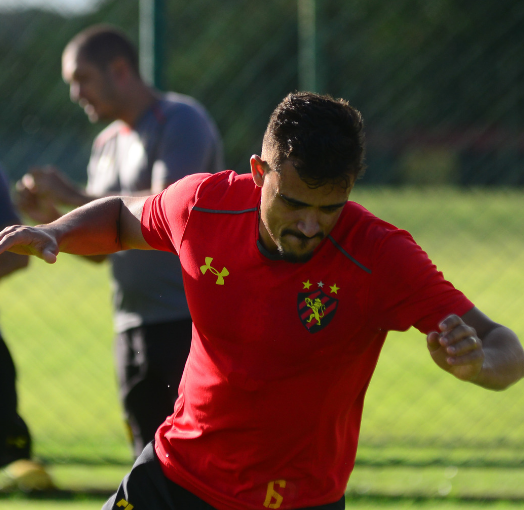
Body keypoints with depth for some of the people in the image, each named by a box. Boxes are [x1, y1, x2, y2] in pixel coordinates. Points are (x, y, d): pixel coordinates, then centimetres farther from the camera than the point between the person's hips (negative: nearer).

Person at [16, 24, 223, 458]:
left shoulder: (181, 121, -8)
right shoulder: (108, 144, 18)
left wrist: (74, 195, -16)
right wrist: (52, 217, 1)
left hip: (191, 321, -9)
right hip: (133, 325, 9)